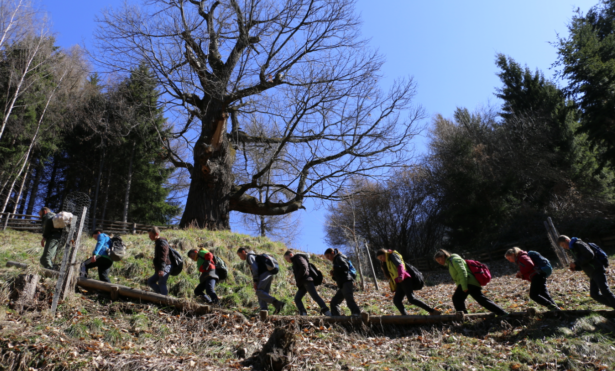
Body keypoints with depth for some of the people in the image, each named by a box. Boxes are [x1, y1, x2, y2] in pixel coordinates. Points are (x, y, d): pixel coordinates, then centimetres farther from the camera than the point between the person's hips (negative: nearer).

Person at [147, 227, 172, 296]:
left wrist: (161, 269, -34)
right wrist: (157, 269, 34)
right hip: (159, 269, 11)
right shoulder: (157, 242, 19)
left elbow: (163, 257, -25)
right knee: (150, 281, 13)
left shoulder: (162, 243, -14)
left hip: (164, 269, -11)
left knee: (161, 284, -12)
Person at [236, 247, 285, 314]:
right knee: (263, 294, 1)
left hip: (265, 274, -10)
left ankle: (277, 303, -27)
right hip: (269, 275, 10)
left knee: (259, 293, -17)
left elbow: (254, 268, -11)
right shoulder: (255, 257, 33)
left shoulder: (249, 256, 3)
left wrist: (255, 281, -13)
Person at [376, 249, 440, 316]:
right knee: (396, 300, -10)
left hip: (405, 280, -9)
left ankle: (432, 311, -17)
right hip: (400, 283, 9)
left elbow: (400, 265, -11)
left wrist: (400, 276, -27)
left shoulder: (392, 255, 6)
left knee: (411, 299, -21)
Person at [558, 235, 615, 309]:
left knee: (605, 291, -15)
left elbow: (590, 255, -19)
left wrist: (576, 263, -16)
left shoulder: (578, 244, -6)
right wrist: (575, 268, 4)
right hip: (592, 274, 9)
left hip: (597, 270, -9)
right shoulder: (573, 250, 21)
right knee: (594, 294, 1)